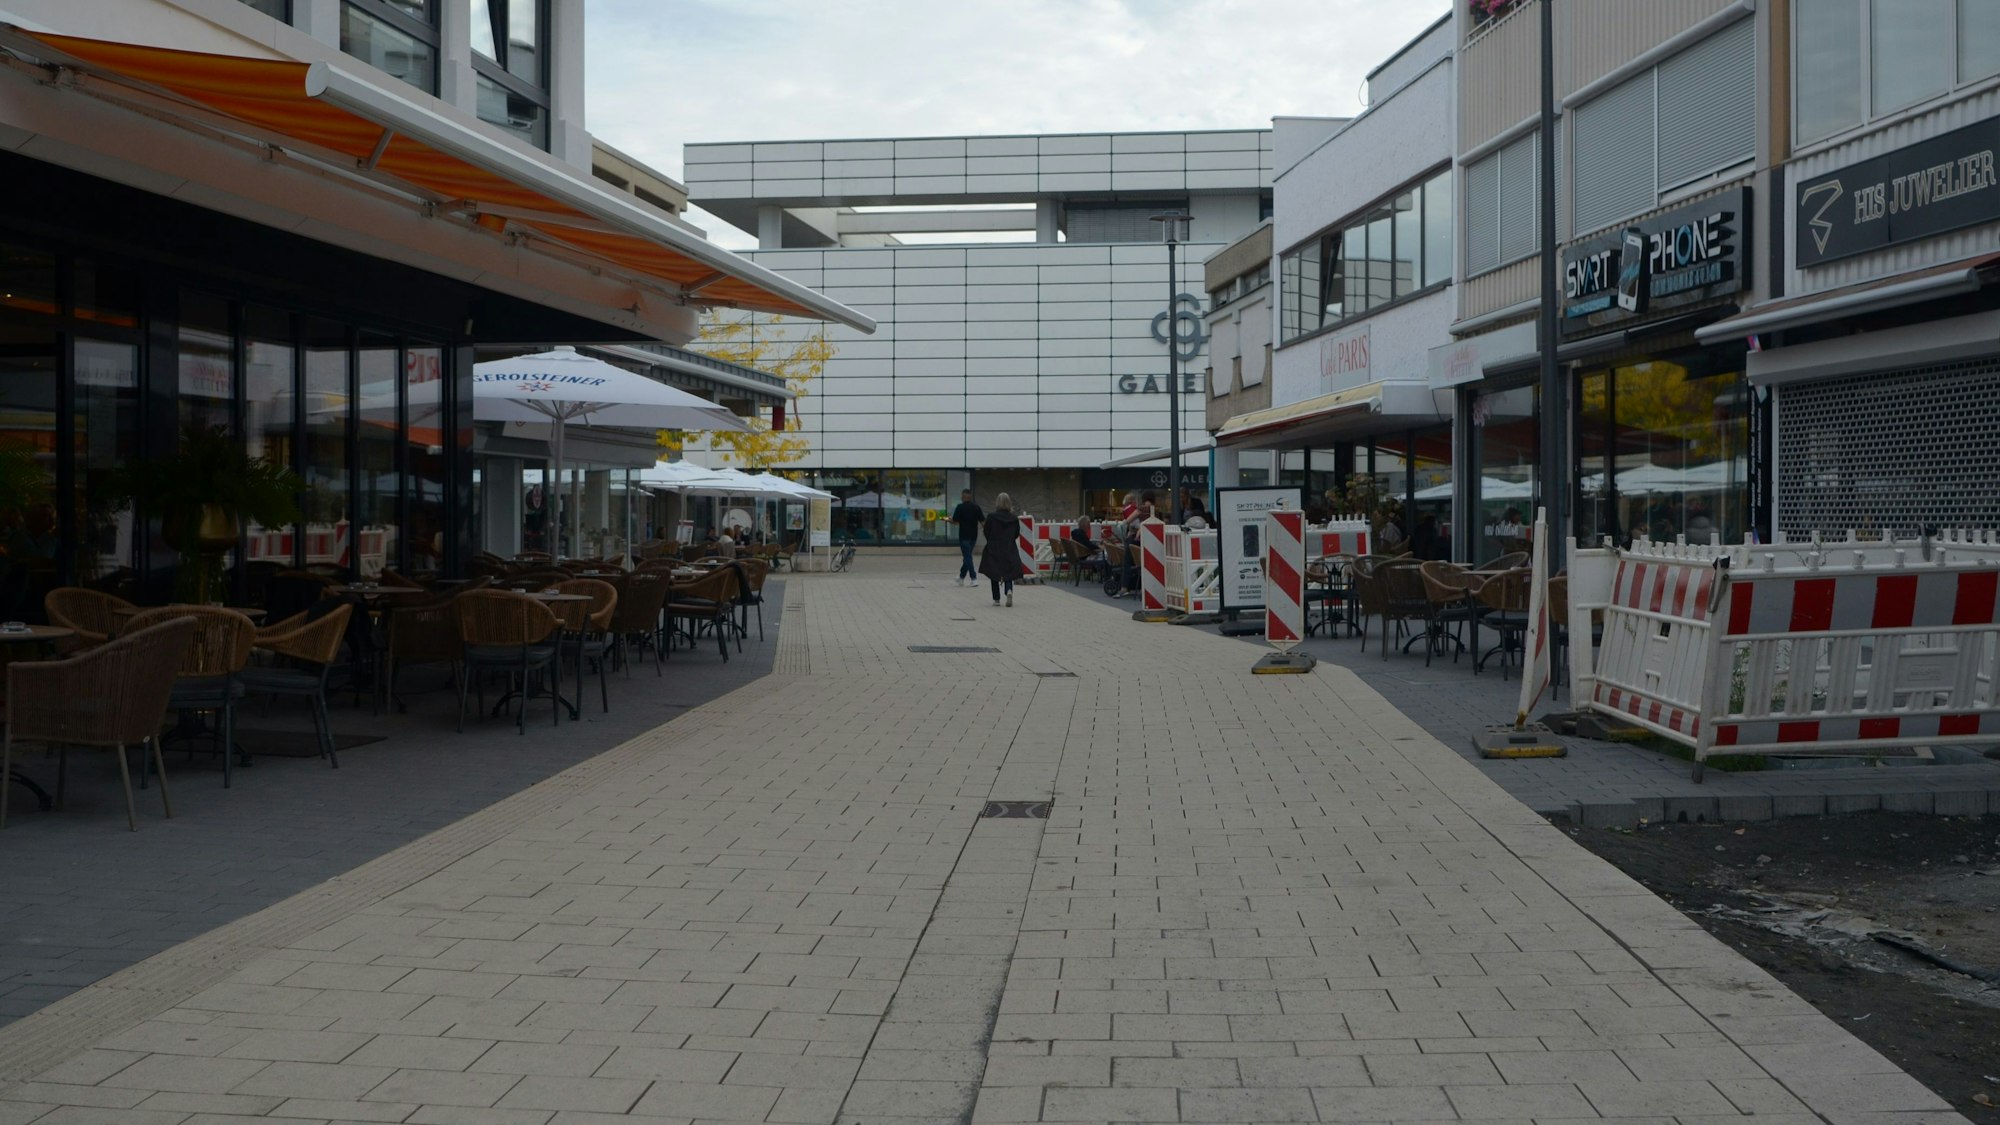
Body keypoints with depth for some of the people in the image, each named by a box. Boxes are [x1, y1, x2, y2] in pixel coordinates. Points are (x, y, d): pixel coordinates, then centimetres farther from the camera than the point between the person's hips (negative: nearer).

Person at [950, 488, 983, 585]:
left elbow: (955, 521, -11)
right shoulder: (976, 507, 3)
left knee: (967, 557, -1)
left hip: (964, 536, -5)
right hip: (974, 536, 5)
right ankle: (961, 578, 25)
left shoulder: (960, 507, -10)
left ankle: (974, 578, -9)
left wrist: (949, 520, 8)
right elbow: (983, 521, 1)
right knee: (967, 556, 16)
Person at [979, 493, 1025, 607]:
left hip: (994, 550, -1)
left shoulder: (991, 517, -11)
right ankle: (1009, 590, -21)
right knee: (1008, 573, 8)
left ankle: (996, 599, 11)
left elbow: (986, 533, -4)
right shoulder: (1014, 519, -5)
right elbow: (1016, 534, 4)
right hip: (1010, 550, 1)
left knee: (994, 575, 11)